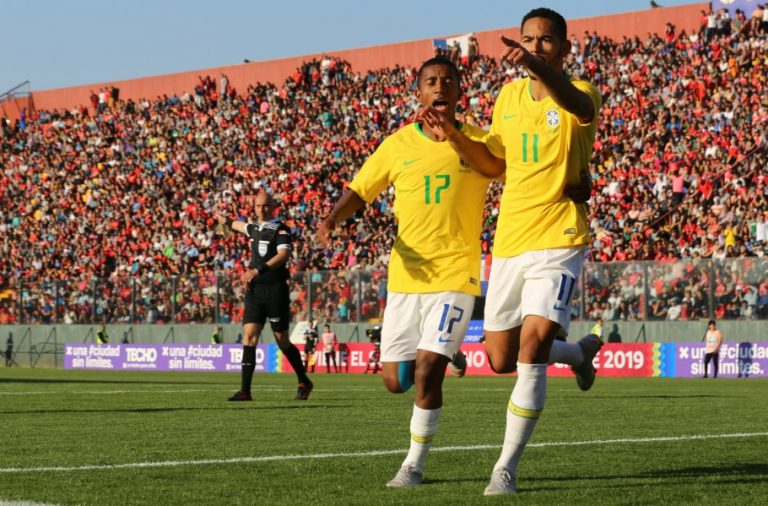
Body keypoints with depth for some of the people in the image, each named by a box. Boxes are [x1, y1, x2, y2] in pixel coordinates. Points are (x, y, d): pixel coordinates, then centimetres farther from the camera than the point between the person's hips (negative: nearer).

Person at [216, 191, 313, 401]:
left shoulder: (281, 230, -7)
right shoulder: (254, 228, 15)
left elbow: (283, 255, -25)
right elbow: (241, 226, 40)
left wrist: (259, 270, -37)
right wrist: (225, 221, 59)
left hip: (275, 289, -6)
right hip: (255, 290, 6)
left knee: (282, 341, 2)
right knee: (249, 336, -7)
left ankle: (304, 383, 21)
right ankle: (245, 390, -11)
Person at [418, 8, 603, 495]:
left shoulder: (579, 93, -10)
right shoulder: (509, 96, 9)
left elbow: (578, 105, -37)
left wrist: (537, 67, -56)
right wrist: (454, 135, 3)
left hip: (559, 240, -6)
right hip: (509, 244, 6)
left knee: (531, 350, -20)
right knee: (502, 361, 13)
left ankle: (507, 468, -10)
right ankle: (579, 351, 44)